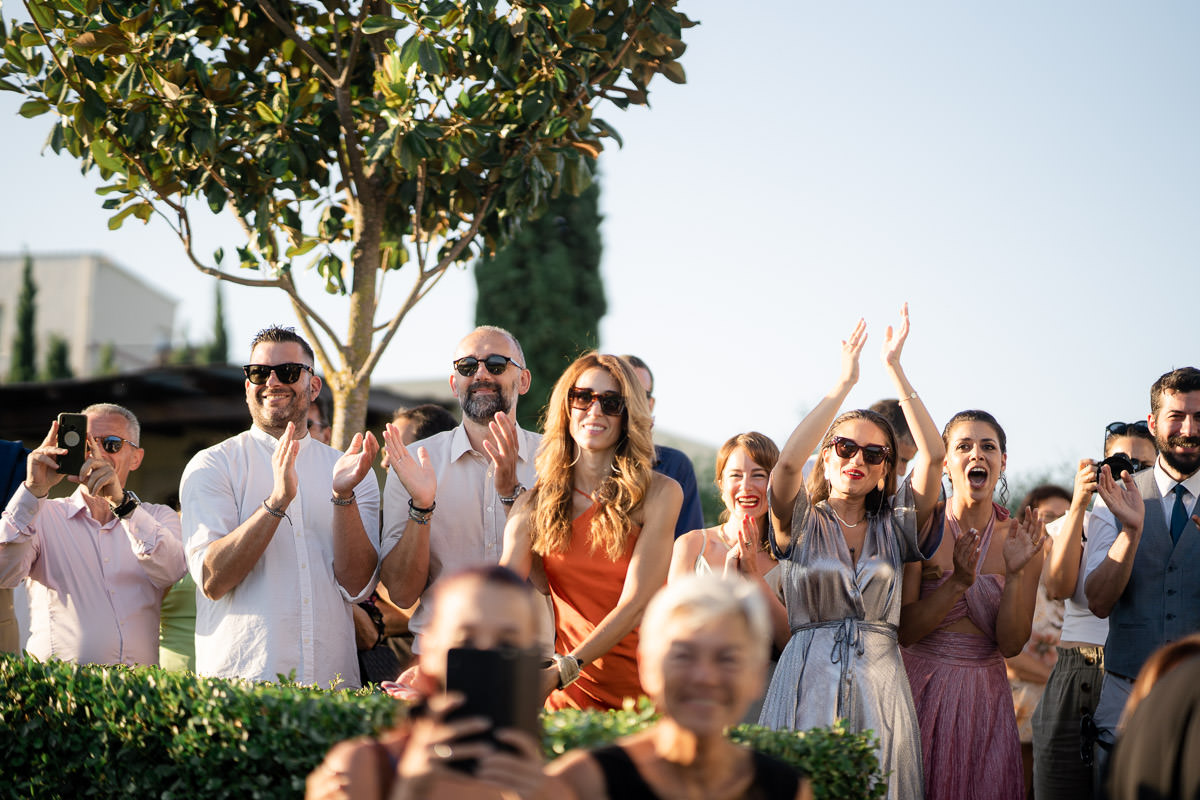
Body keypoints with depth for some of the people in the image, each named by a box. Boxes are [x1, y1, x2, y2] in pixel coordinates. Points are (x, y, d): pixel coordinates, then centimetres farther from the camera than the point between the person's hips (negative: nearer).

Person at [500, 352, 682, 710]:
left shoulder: (660, 493, -5)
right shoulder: (535, 503, 4)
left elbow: (636, 604, -12)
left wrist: (563, 670, -25)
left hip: (646, 689, -2)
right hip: (572, 692, 2)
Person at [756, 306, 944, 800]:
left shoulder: (895, 526, 11)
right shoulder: (801, 523, 7)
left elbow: (932, 454, -3)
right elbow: (788, 460, -14)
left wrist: (894, 368, -5)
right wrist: (845, 381, -12)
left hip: (880, 683, 2)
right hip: (807, 680, -2)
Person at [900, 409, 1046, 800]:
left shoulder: (1021, 537, -2)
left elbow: (1011, 644, -5)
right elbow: (903, 632, -12)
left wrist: (1015, 574, -19)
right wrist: (958, 582, -25)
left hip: (985, 694, 2)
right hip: (922, 690, -2)